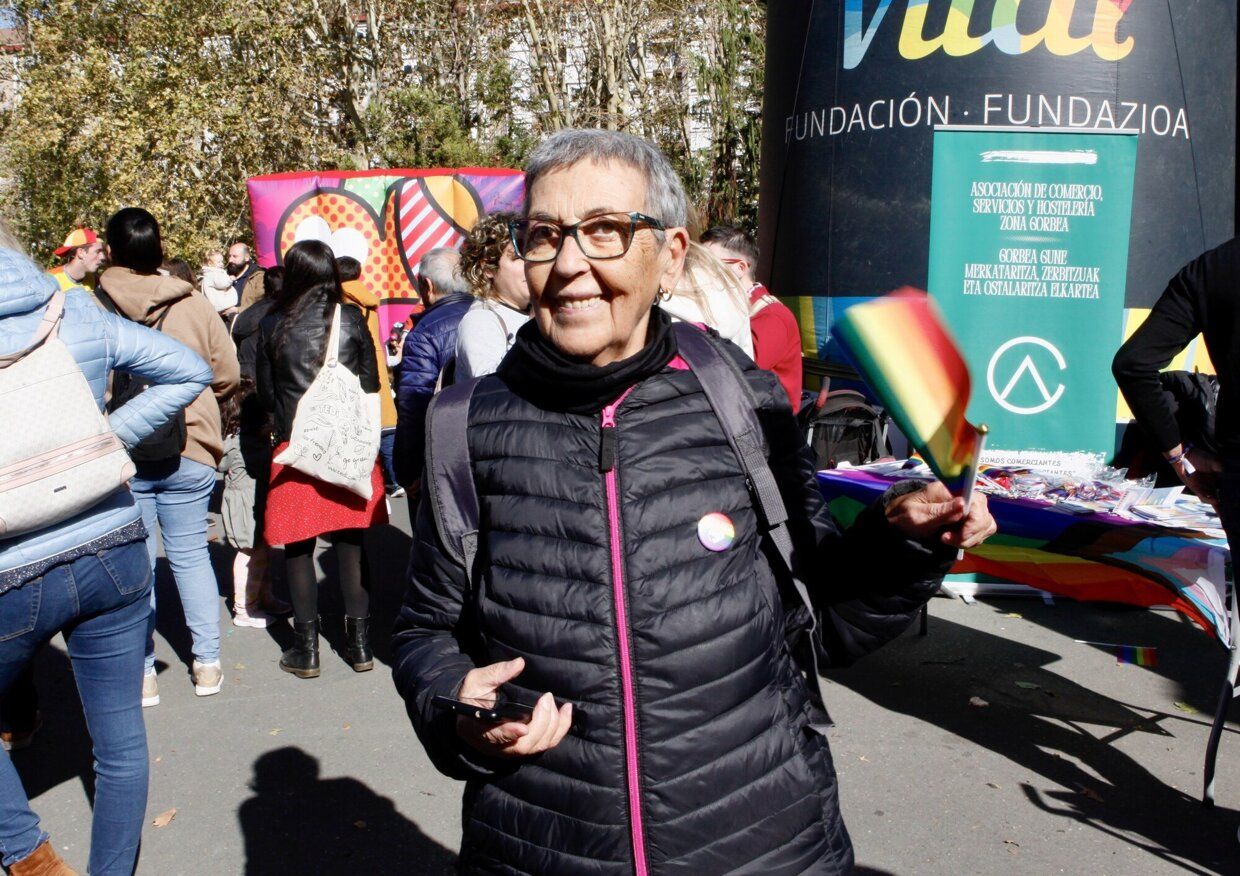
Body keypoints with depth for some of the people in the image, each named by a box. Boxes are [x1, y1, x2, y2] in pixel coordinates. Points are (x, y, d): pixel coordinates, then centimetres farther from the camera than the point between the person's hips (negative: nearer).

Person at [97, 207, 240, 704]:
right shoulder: (195, 306, -5)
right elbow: (227, 376, 0)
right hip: (189, 451, 1)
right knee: (191, 555, 13)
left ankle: (142, 674, 17)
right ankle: (207, 663, 20)